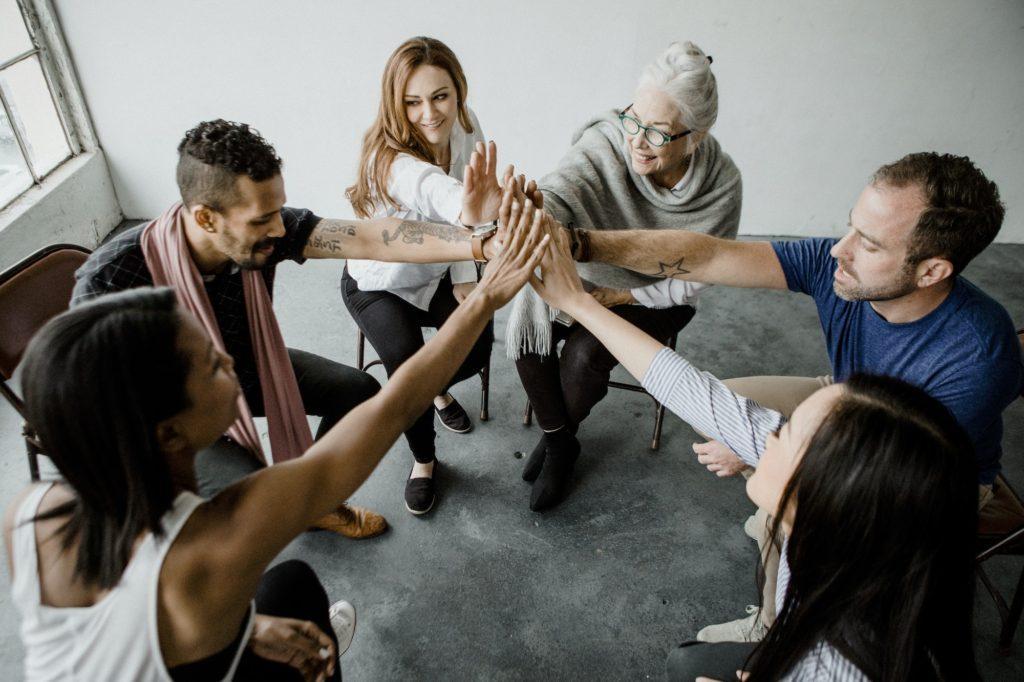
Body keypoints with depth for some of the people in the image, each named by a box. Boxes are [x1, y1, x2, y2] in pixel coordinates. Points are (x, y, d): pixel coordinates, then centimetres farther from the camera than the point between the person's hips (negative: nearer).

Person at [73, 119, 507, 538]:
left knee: (359, 392, 0)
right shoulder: (112, 278, -35)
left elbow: (370, 238, -35)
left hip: (249, 366, 5)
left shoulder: (267, 229, -25)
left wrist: (483, 244, -45)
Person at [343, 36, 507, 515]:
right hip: (379, 284, -5)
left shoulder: (465, 128, -16)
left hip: (437, 273, 5)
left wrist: (465, 279, -12)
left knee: (479, 347, -12)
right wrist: (470, 211, -84)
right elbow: (434, 190, -62)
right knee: (408, 364, -27)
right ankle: (423, 459, 4)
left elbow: (459, 211, -5)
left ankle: (436, 389, 26)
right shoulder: (392, 161, -37)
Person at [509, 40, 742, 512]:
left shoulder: (721, 186, -20)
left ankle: (558, 438, 8)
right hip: (585, 272, 1)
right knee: (526, 326, -26)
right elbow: (556, 194, -44)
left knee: (585, 351, -27)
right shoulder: (605, 142, -25)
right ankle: (560, 441, -1)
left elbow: (691, 281, -10)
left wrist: (624, 295, -17)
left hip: (655, 295, -1)